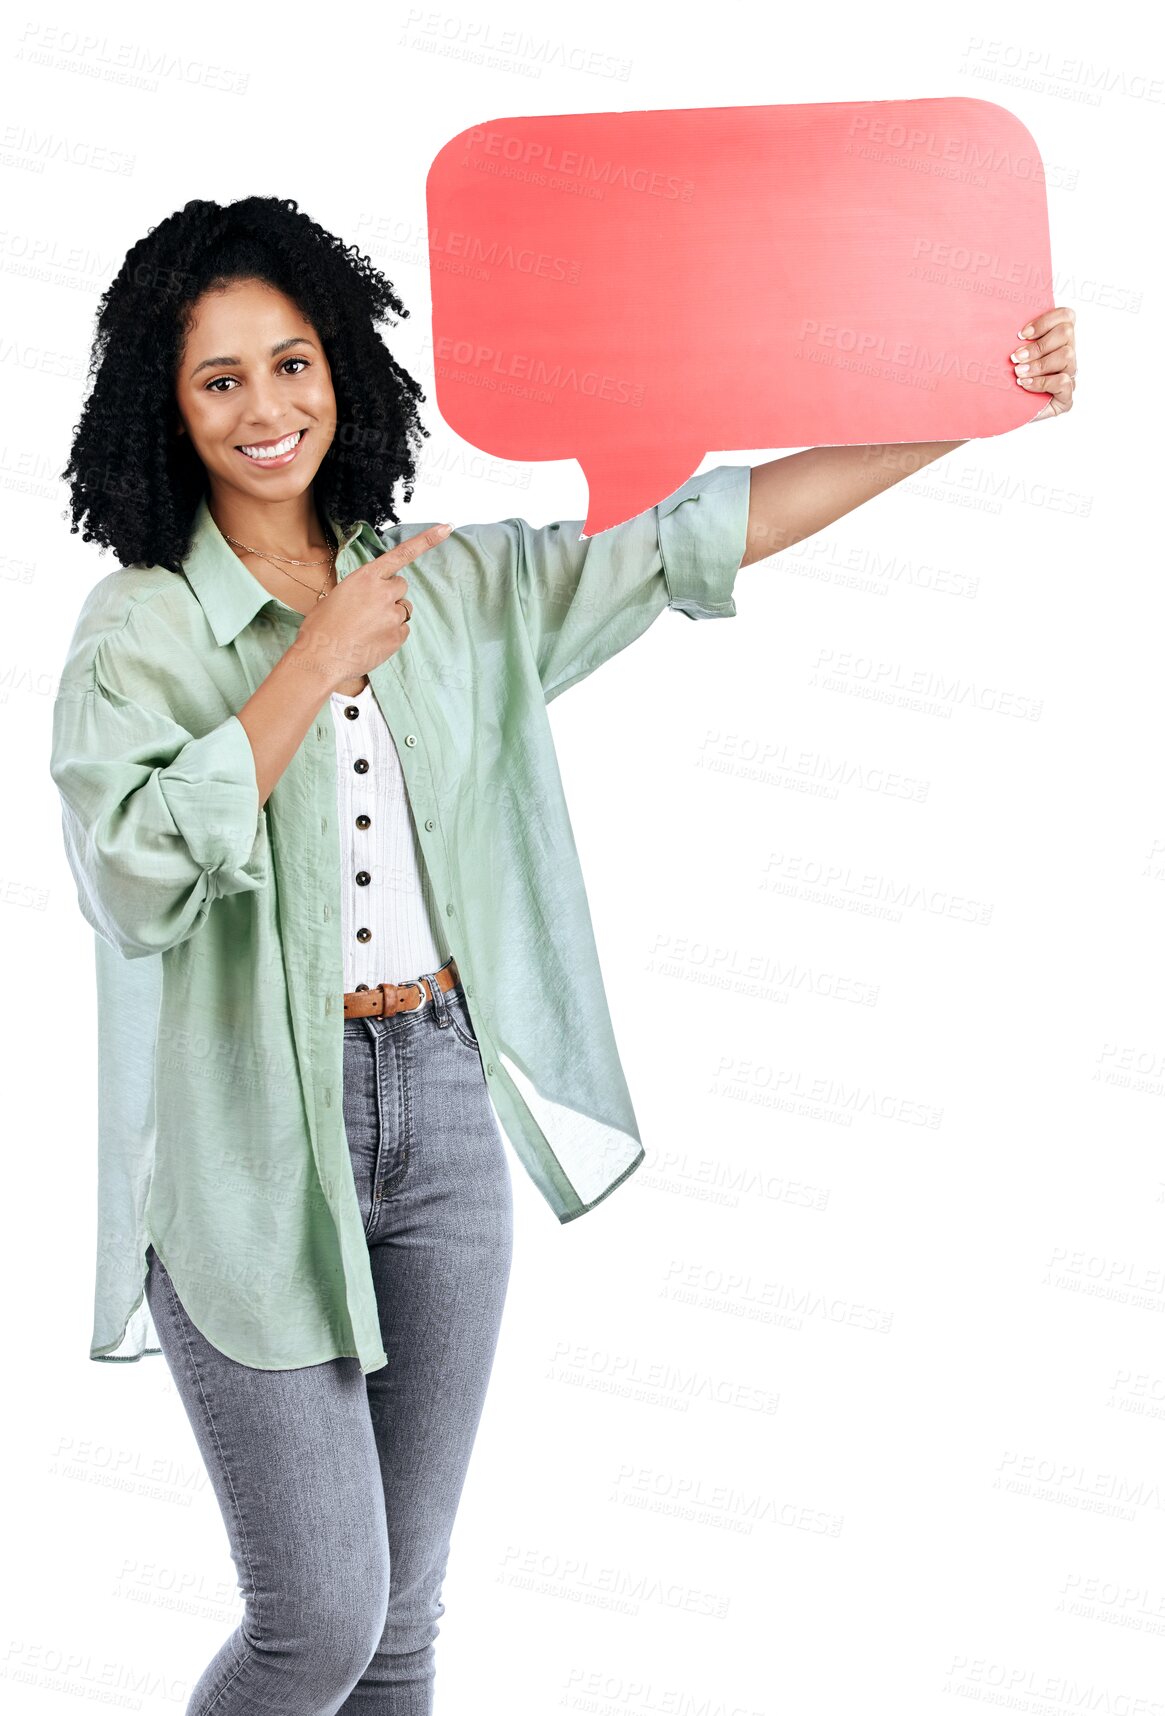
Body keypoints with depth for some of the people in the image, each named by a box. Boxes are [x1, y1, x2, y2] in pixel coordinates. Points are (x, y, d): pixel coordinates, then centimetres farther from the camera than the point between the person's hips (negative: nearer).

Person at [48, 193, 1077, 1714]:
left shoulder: (457, 586, 7)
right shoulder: (140, 630, -5)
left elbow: (701, 535, 5)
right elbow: (133, 876, -21)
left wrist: (971, 413, 1)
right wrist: (318, 664, -18)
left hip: (445, 1117, 4)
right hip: (253, 1145, -4)